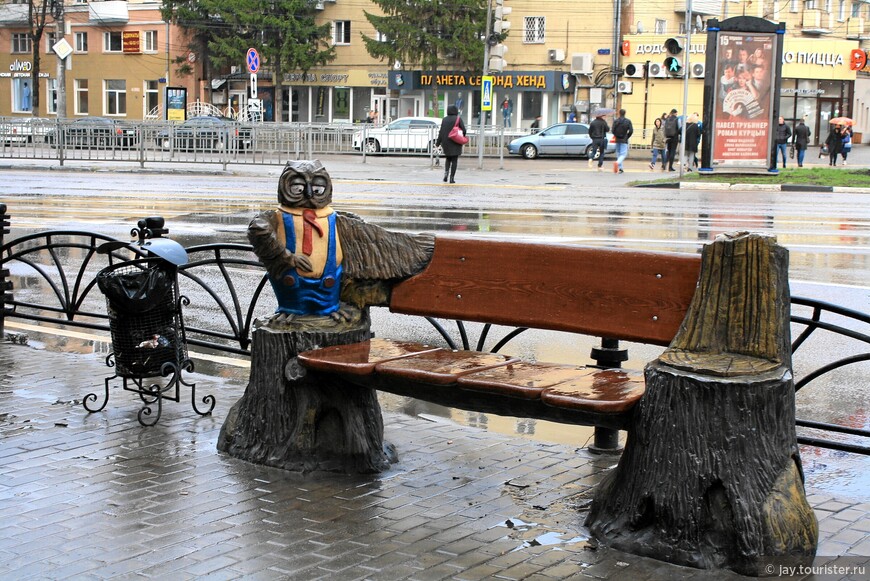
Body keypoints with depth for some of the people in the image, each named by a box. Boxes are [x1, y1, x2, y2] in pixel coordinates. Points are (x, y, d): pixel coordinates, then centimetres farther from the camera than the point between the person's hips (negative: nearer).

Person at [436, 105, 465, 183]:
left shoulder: (444, 120, 1)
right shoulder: (458, 119, -7)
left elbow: (441, 132, 0)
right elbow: (464, 130, -9)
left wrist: (438, 143, 5)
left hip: (446, 143, 3)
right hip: (456, 143, -3)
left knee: (448, 158, 21)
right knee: (454, 160, 4)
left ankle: (446, 172, -1)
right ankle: (452, 178, 0)